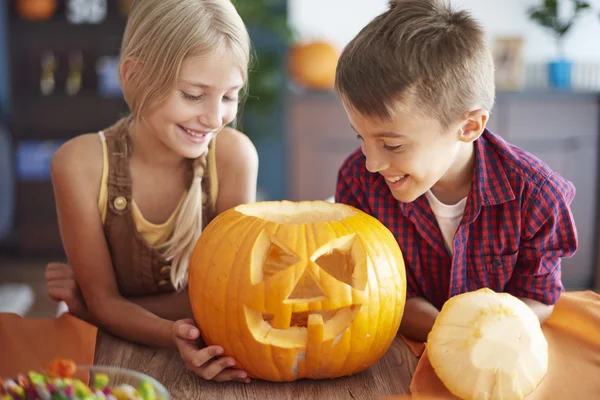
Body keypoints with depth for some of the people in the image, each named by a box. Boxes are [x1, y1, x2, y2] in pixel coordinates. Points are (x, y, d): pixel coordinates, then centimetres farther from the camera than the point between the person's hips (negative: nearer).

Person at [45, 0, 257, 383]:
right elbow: (105, 302, -11)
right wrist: (174, 335, -32)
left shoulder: (233, 154, -17)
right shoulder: (81, 163, -15)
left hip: (208, 360, 0)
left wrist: (87, 304, -12)